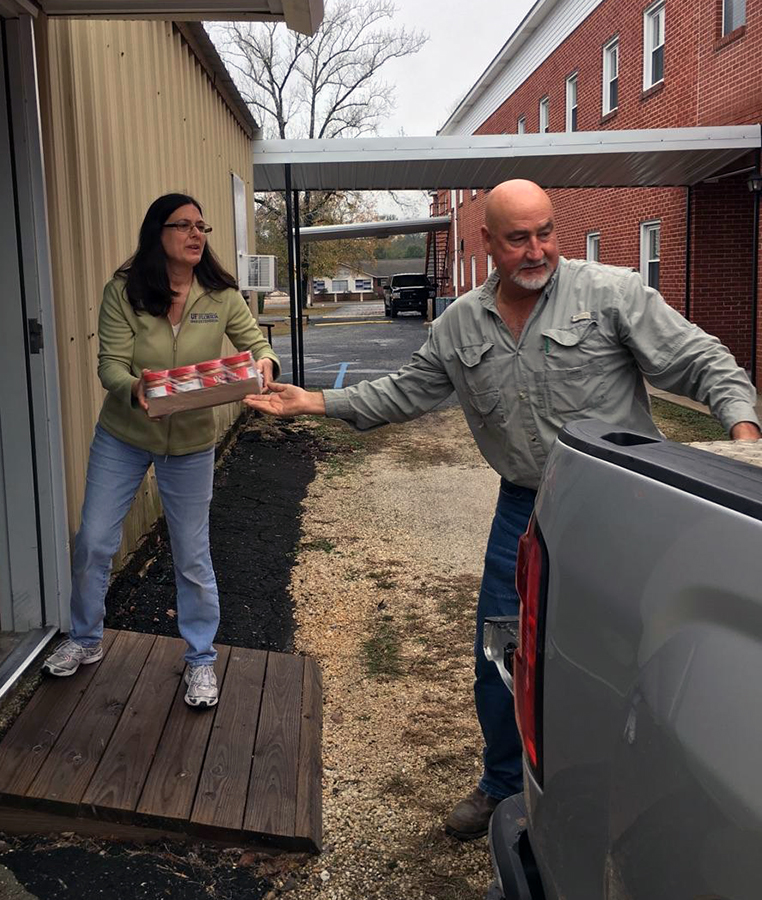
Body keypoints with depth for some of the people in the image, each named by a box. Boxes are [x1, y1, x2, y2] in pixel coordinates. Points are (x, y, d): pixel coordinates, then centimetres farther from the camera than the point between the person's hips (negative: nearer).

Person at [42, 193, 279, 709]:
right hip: (122, 437, 1)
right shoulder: (123, 292, -13)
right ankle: (85, 640, 34)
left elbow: (257, 343, -9)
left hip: (191, 444, 0)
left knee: (193, 555, 7)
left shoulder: (221, 295, -10)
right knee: (93, 542, 8)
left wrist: (265, 363, -34)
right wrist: (133, 388, -39)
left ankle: (201, 659, 26)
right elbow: (110, 364, -16)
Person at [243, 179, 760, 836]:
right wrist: (315, 402, 9)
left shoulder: (611, 293, -9)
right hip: (524, 509, 4)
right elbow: (405, 393, 14)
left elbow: (702, 361, -10)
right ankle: (504, 786, 37)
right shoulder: (461, 325, 5)